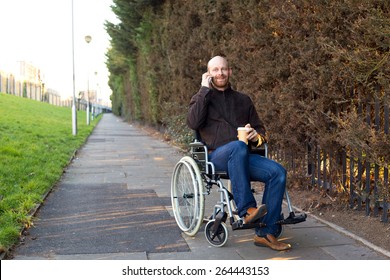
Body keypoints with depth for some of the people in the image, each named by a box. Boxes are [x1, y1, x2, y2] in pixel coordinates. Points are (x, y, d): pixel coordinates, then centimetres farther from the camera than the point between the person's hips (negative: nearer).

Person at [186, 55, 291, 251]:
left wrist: (256, 136, 1)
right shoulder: (201, 98, 13)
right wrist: (205, 90, -6)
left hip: (243, 158, 4)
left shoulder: (243, 100, 23)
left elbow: (260, 129, 26)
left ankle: (265, 233, -18)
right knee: (238, 146, -38)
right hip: (216, 157, -4)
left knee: (278, 172, -22)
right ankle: (246, 209, -35)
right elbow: (193, 123, -9)